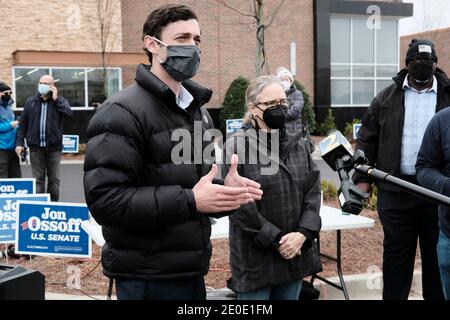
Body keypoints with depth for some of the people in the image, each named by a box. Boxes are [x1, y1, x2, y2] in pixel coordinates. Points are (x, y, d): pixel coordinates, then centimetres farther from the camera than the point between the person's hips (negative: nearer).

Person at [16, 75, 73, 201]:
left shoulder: (59, 100, 5)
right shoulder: (30, 102, 8)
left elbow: (69, 113, -14)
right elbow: (23, 124, 8)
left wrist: (55, 99, -10)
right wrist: (20, 142, 1)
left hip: (54, 147, -1)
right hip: (36, 147, 1)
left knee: (54, 179, 5)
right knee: (38, 179, 4)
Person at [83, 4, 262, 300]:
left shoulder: (194, 109, 14)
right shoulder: (123, 112, -15)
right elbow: (104, 199, -23)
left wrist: (224, 190, -1)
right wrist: (190, 201, -27)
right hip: (148, 279, -8)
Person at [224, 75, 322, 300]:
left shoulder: (299, 145, 11)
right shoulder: (236, 147, -8)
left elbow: (313, 192, 5)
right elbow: (239, 204, -14)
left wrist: (303, 234, -10)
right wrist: (276, 239, -15)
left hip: (296, 252, 5)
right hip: (256, 257, -5)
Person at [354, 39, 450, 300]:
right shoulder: (387, 98, 6)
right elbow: (367, 140, 7)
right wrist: (362, 177, 0)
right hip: (395, 190, 1)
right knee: (396, 252, 9)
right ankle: (393, 296, 21)